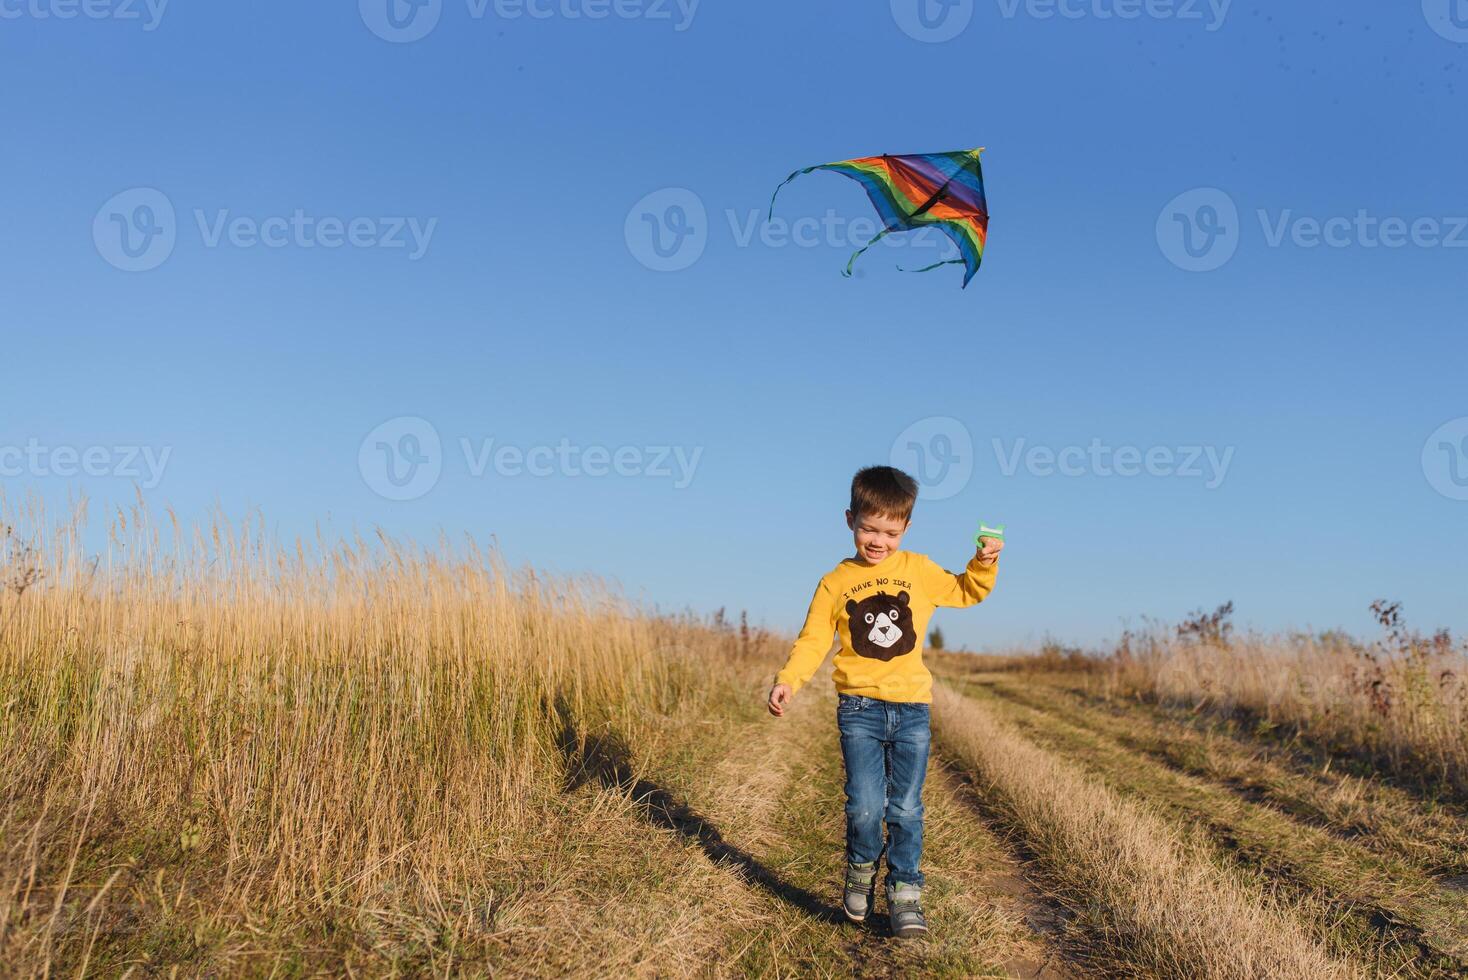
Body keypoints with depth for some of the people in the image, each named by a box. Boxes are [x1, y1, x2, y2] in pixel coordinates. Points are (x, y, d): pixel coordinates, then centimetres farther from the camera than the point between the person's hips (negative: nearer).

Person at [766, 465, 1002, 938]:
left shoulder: (919, 570, 6)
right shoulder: (835, 583, 3)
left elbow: (965, 592, 19)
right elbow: (813, 640, 4)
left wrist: (983, 564, -1)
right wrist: (788, 680, -11)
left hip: (912, 708, 1)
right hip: (859, 707, -1)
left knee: (906, 808, 4)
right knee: (865, 805, -10)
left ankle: (904, 891, 20)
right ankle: (861, 870, 19)